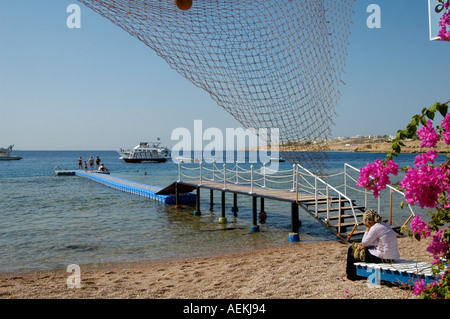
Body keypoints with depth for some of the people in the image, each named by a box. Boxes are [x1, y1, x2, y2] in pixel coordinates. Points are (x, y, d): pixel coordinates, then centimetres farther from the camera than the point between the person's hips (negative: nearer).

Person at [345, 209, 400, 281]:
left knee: (351, 249, 2)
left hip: (383, 258, -9)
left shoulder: (375, 228, -19)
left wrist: (367, 229, -4)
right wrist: (364, 246, 3)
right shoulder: (383, 224, 8)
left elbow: (364, 243, -8)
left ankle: (351, 276, 18)